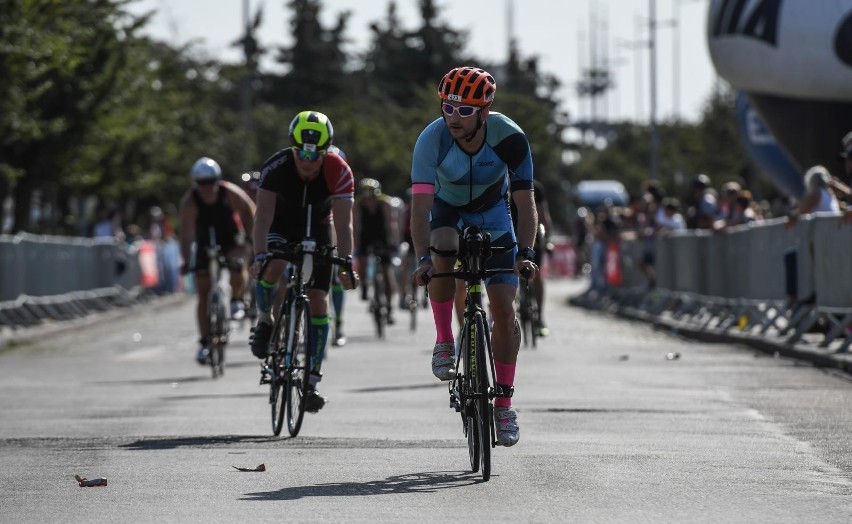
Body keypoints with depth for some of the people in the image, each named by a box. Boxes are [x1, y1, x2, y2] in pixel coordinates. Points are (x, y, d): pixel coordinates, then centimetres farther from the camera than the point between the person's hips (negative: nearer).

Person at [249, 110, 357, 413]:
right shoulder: (276, 167, -29)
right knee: (273, 268, -33)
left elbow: (343, 224, -29)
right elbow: (263, 217, -33)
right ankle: (264, 321, -3)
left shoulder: (339, 172, -27)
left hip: (318, 231, 1)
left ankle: (312, 380, -3)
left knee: (319, 302, -9)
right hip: (281, 228, -1)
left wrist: (345, 262, -41)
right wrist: (259, 256, -46)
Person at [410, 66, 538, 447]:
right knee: (443, 250, -37)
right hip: (448, 210, 0)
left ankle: (503, 404, 5)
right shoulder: (432, 139, -31)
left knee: (504, 310, -8)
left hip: (492, 214, 0)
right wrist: (422, 258, -50)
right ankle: (444, 342, -17)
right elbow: (420, 205, -36)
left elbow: (524, 201, -26)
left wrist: (525, 253, -40)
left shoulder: (509, 138, -30)